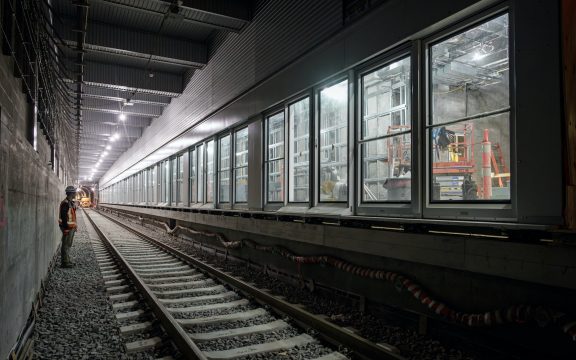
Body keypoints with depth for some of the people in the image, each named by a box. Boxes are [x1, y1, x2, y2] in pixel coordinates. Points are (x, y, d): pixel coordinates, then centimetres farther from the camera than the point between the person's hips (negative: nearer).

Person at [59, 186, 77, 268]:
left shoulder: (71, 202, 13)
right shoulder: (65, 203, -18)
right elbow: (63, 217, -21)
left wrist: (74, 226, 19)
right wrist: (66, 229, -23)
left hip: (71, 227, 10)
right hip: (67, 227, -10)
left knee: (68, 245, 15)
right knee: (66, 245, -3)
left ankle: (67, 261, 23)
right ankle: (64, 262, 3)